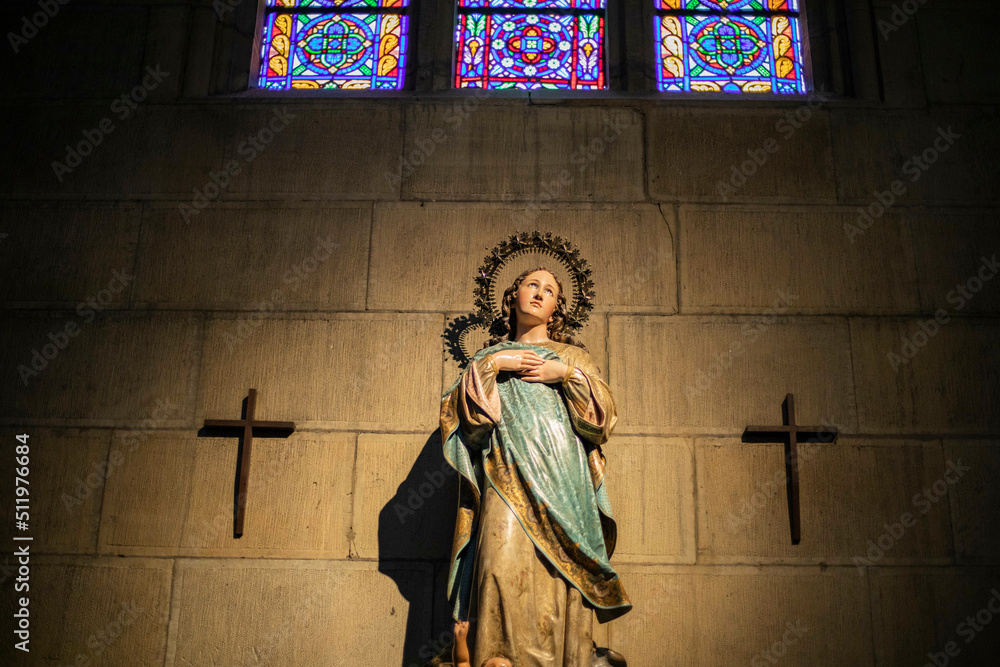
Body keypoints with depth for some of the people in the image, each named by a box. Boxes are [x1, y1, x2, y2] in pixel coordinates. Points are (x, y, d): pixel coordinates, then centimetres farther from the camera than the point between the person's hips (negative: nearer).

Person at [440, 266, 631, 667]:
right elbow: (460, 414, 7)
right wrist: (491, 365, -1)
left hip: (564, 484, 1)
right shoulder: (492, 356, 23)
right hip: (509, 481, 0)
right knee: (507, 568, -21)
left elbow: (605, 417, 9)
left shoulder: (574, 356, 22)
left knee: (561, 575, -12)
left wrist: (567, 374, -1)